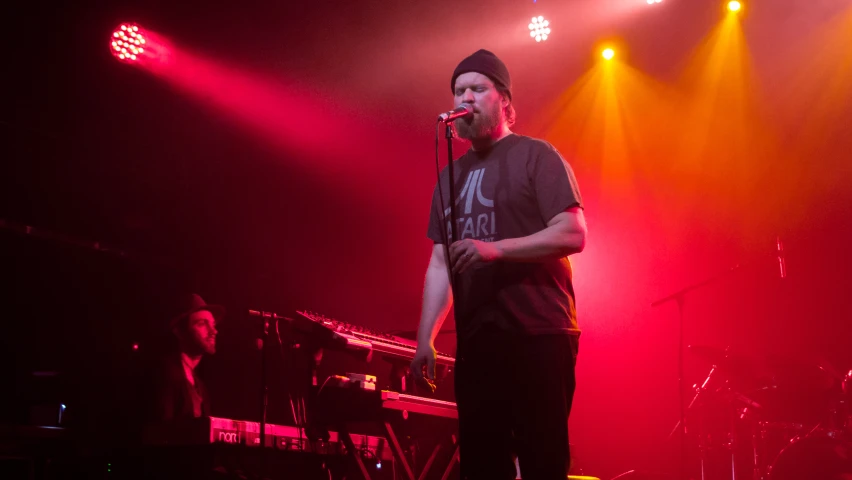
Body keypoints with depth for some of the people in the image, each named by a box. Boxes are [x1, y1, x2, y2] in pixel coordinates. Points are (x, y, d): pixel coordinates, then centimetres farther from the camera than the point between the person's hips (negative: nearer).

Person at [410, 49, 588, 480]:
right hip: (475, 342, 6)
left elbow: (573, 234, -11)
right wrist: (424, 338, 7)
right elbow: (439, 264, 16)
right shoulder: (451, 175, 18)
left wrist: (496, 248, -22)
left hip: (538, 335, -6)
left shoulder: (536, 157, 0)